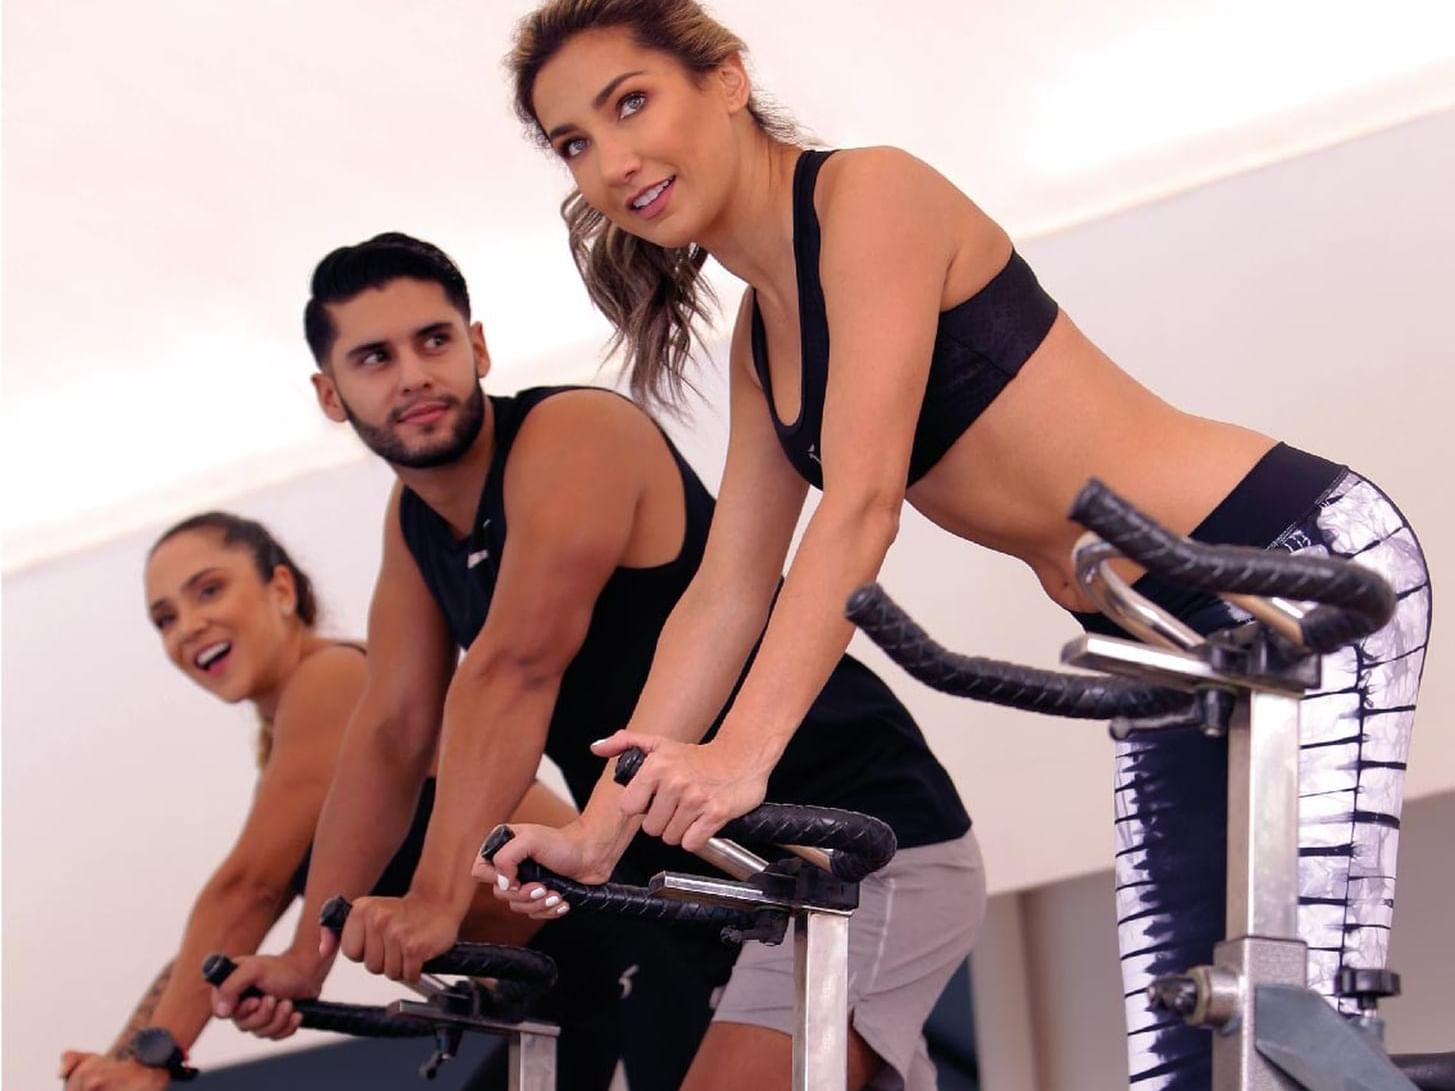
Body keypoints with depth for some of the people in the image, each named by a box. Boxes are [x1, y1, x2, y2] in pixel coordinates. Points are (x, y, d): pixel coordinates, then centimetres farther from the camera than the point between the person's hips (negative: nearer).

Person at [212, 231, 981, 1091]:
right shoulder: (414, 520, 10)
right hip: (700, 886, 9)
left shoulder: (573, 435, -15)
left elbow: (513, 672, -26)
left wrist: (438, 898, -33)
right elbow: (392, 733, 9)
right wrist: (311, 954, 4)